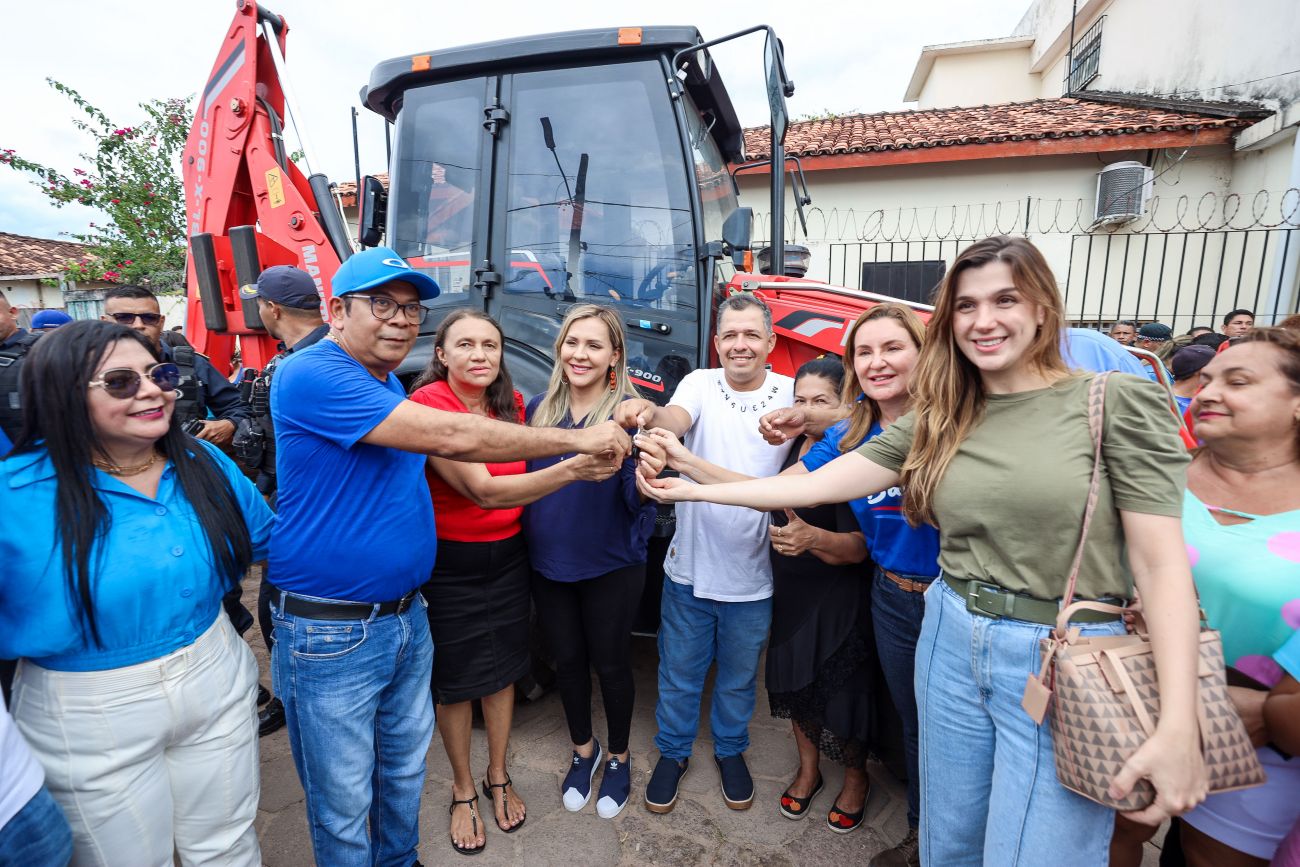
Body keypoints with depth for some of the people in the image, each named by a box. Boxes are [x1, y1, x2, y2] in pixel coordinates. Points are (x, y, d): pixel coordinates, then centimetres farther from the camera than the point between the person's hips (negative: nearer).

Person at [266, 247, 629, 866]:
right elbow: (449, 436, -29)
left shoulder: (389, 383, 10)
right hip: (330, 634, -8)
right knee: (344, 803, 13)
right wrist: (577, 439, -23)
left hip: (407, 616, 8)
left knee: (405, 769, 24)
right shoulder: (311, 375, -20)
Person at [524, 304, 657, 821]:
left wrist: (644, 476, -41)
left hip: (611, 568, -3)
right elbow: (521, 477, 8)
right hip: (548, 564, 4)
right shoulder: (539, 408, -3)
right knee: (567, 660, 21)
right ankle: (583, 750, 47)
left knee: (610, 664, 15)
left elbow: (638, 499, -20)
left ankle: (618, 758, 43)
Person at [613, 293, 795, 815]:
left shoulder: (791, 394, -5)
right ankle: (672, 753, 44)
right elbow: (679, 418, -28)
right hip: (690, 567, 0)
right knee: (679, 671, 18)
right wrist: (652, 415, -51)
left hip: (752, 576, 1)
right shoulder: (701, 383, -7)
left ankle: (730, 751, 50)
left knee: (739, 676, 22)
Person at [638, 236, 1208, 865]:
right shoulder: (938, 422, 3)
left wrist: (1178, 726, -18)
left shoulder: (1115, 402, -8)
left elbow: (1162, 564, -10)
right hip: (951, 644, 4)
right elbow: (819, 483, 0)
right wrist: (694, 489, -2)